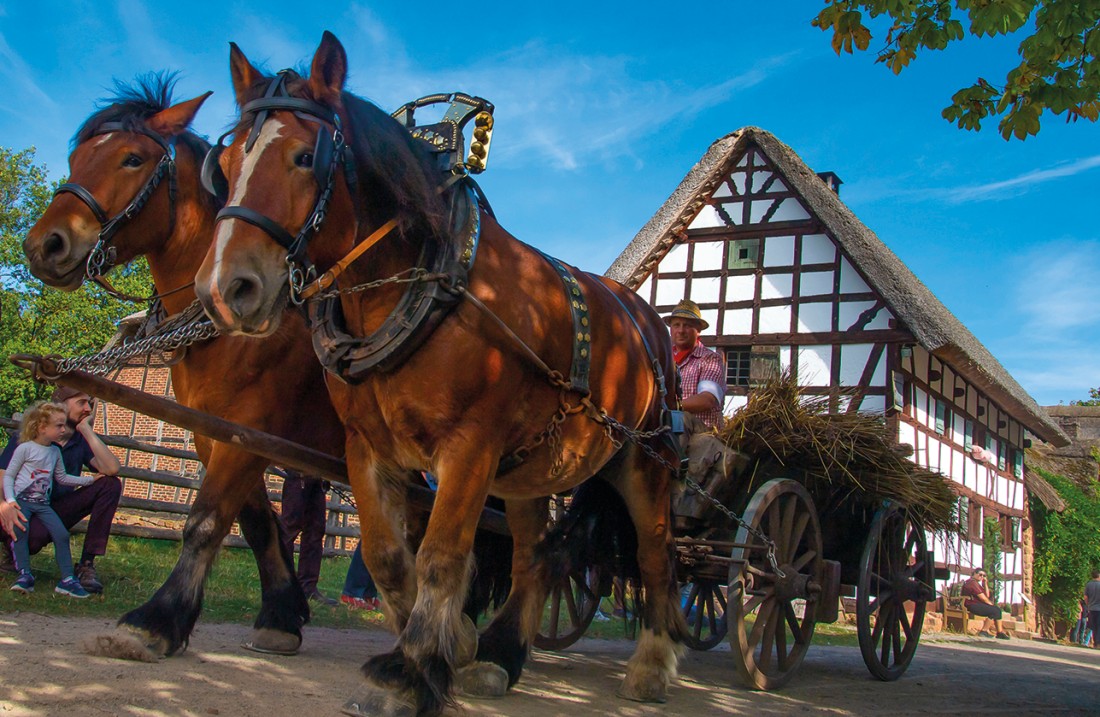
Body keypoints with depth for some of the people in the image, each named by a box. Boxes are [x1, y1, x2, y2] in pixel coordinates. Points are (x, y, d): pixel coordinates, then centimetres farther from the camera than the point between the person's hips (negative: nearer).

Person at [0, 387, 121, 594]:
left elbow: (112, 468, -18)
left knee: (111, 484, -16)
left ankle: (87, 564, -16)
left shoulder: (81, 441, 1)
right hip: (25, 512, -4)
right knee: (36, 535, -40)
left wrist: (87, 429, -15)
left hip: (58, 511, 4)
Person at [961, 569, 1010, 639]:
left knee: (998, 609, 4)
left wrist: (985, 583, 11)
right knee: (994, 611, -19)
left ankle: (1000, 632, -3)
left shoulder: (976, 583, 23)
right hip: (972, 605, -11)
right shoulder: (972, 582, -12)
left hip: (977, 605, 11)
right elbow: (982, 598, -15)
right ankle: (984, 631, -13)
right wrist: (991, 604, -1)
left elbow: (987, 595, 19)